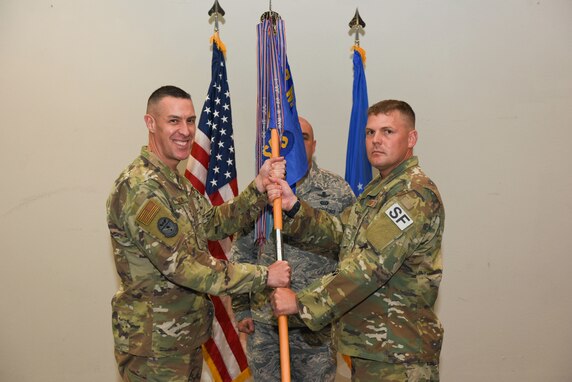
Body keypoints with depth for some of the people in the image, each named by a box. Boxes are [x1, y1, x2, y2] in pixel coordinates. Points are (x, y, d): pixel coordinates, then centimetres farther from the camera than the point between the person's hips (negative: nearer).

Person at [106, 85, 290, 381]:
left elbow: (214, 223, 6)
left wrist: (260, 186, -5)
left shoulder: (177, 181, 9)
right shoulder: (140, 187, -24)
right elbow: (182, 265, -28)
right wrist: (264, 276, -23)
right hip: (153, 345, -9)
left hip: (186, 333, 9)